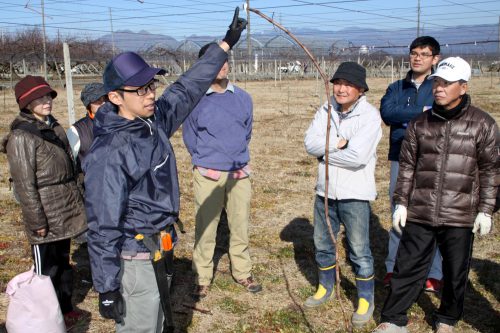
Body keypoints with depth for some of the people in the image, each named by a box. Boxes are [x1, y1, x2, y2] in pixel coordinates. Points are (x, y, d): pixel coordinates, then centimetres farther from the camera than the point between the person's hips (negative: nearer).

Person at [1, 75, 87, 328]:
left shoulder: (54, 127, 9)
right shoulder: (21, 136, -16)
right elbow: (25, 184, -18)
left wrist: (77, 201, 16)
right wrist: (37, 221, -17)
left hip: (65, 210, 8)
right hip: (46, 217, -8)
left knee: (63, 261, 20)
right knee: (47, 269, 5)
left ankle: (65, 309, 36)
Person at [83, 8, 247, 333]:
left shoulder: (156, 118, -2)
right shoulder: (109, 153, -24)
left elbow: (189, 87, 11)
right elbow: (103, 227, -22)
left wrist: (226, 43, 14)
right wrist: (106, 289, -20)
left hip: (158, 248, 8)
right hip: (133, 256, -8)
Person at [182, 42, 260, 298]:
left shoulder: (243, 98, 2)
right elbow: (190, 138, 4)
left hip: (239, 173, 3)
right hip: (208, 176, -3)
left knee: (240, 226, 11)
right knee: (205, 229, 5)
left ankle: (242, 273, 27)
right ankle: (202, 278, 19)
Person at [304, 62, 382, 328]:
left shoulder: (370, 115, -13)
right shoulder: (326, 111, 3)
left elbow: (358, 156, -24)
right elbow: (310, 143, -9)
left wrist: (325, 151, -13)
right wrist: (339, 143, -21)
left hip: (354, 194, -5)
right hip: (325, 190, 6)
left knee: (359, 250, 4)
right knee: (322, 244, 19)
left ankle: (366, 299, 23)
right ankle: (325, 288, 40)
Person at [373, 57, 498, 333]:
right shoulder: (419, 124, 4)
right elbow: (407, 166, 9)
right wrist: (401, 202, 5)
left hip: (460, 217, -1)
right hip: (419, 214, 1)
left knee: (455, 274, 13)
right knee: (407, 268, 7)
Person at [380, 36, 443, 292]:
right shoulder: (396, 88, 12)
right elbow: (386, 112, -7)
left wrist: (404, 118, -13)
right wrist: (421, 112, -13)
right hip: (400, 160, 3)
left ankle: (433, 274, 13)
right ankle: (394, 268, 22)